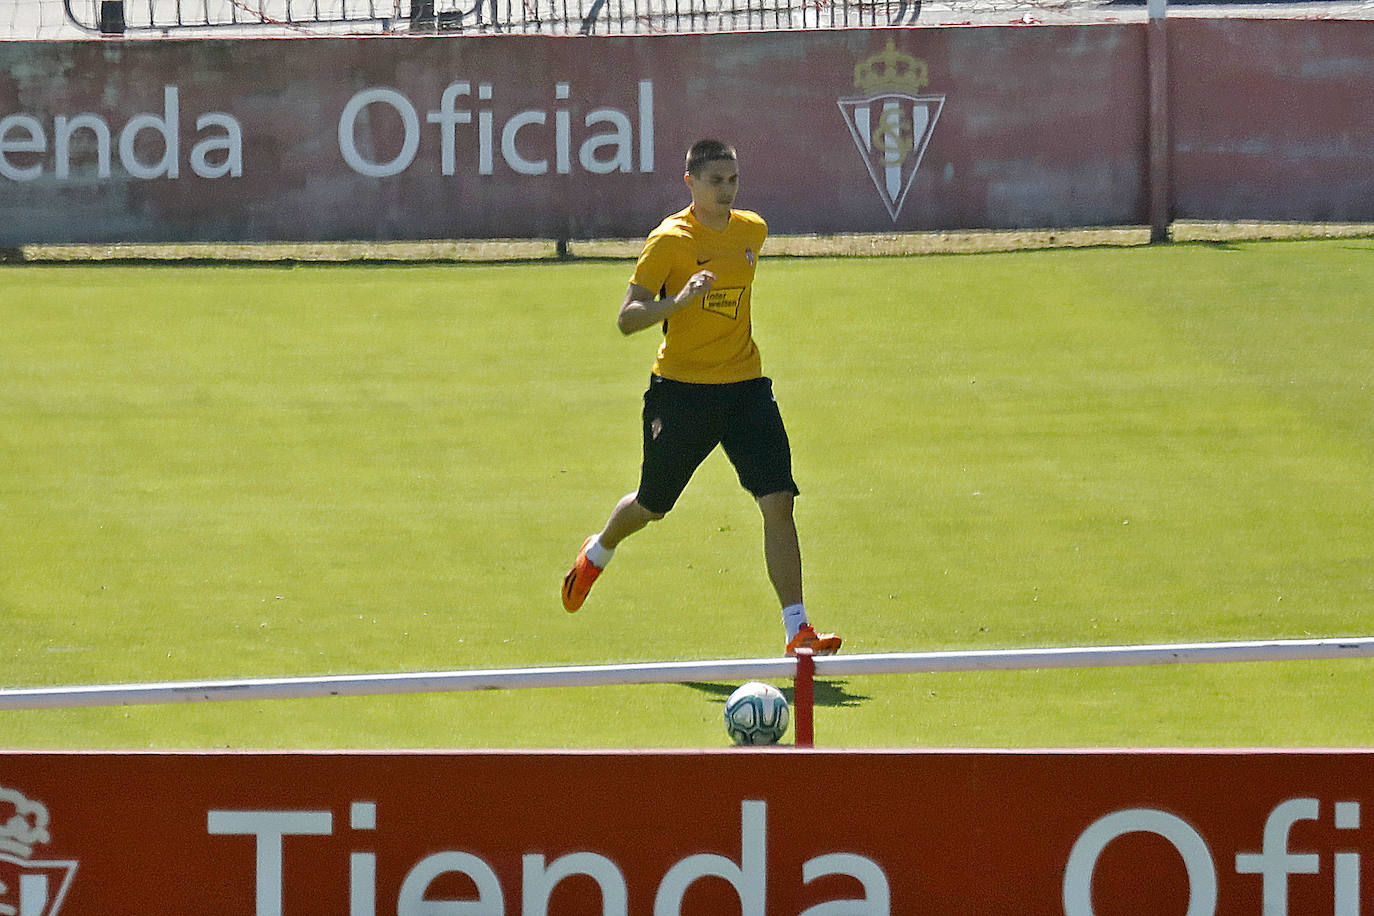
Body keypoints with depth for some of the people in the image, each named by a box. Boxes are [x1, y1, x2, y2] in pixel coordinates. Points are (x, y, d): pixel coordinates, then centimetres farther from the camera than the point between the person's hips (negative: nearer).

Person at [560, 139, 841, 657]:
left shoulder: (752, 231, 5)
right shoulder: (670, 239, -12)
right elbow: (626, 319, -16)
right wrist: (680, 300, -30)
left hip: (744, 386, 3)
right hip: (681, 388, -3)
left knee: (778, 502, -13)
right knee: (652, 506, 14)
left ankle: (797, 631, -13)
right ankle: (598, 552, 49)